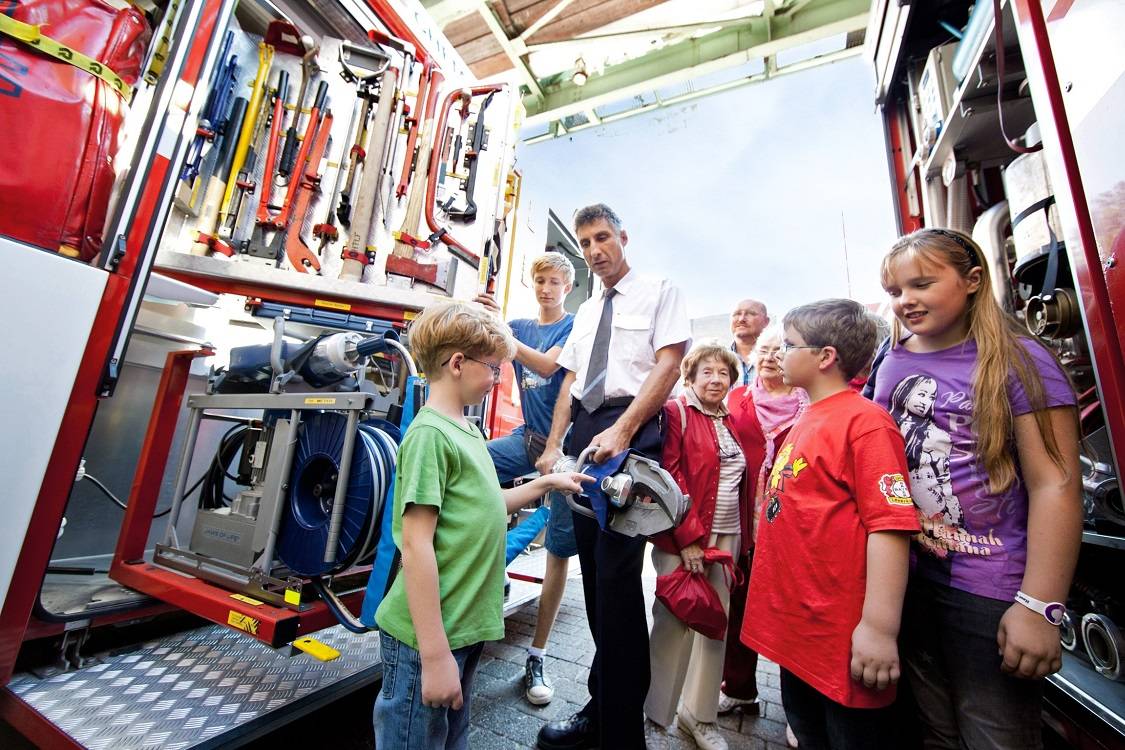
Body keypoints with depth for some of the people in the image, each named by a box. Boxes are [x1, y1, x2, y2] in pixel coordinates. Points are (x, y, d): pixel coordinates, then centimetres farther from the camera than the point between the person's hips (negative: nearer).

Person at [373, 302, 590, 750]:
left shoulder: (465, 431, 6)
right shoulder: (429, 434, -21)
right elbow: (416, 544, -23)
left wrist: (545, 483, 11)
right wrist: (434, 654, -20)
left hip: (465, 627, 9)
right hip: (429, 637, -8)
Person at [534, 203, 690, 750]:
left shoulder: (659, 293, 6)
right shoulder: (585, 311, 22)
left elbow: (668, 364, -7)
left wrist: (621, 430, -18)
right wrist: (553, 445, 8)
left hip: (631, 432, -6)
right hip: (583, 431, 6)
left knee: (617, 576, -6)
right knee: (594, 575, 12)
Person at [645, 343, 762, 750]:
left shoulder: (734, 421, 12)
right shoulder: (676, 412, -8)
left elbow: (747, 480, 15)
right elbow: (670, 478, -14)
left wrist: (741, 538, 9)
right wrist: (688, 538, -16)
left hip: (728, 537, 6)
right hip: (684, 539, -6)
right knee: (674, 624, 3)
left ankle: (700, 714, 33)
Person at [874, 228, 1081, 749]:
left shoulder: (1018, 362, -10)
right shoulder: (892, 364, 3)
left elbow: (1055, 486, -14)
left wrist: (1039, 606, -18)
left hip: (991, 590, -4)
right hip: (908, 578, 5)